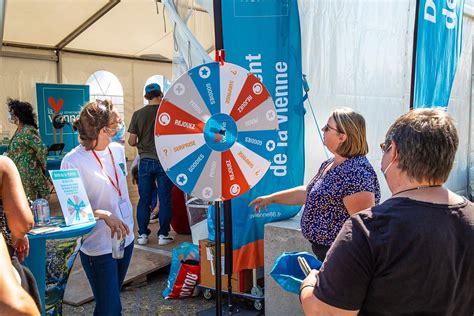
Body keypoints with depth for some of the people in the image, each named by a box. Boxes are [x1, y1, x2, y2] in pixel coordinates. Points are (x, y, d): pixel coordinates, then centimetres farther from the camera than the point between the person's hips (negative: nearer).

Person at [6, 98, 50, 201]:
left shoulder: (27, 132, -18)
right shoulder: (19, 130, 11)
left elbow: (42, 150, -22)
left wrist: (42, 166, -10)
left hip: (28, 175, -9)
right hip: (19, 174, 9)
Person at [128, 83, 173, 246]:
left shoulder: (138, 114, -2)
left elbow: (132, 141, -2)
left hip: (146, 161, 2)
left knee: (144, 200, 10)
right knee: (165, 199, 6)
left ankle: (142, 234, 16)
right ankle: (163, 235, 11)